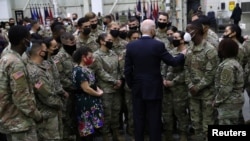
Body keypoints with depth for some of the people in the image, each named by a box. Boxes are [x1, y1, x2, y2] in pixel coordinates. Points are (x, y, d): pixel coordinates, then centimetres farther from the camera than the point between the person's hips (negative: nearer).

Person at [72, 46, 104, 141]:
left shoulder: (87, 69, 11)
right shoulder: (79, 71, -19)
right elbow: (86, 88, -21)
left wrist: (99, 90, 1)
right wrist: (98, 94, -8)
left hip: (93, 102, 9)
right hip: (85, 104, -9)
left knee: (93, 128, 16)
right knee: (88, 130, 0)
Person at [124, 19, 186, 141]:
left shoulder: (131, 45, -3)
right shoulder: (158, 45, -11)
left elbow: (127, 70, -2)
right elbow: (173, 62, -4)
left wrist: (130, 85, 12)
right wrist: (183, 54, 15)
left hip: (137, 88, 3)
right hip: (153, 88, -3)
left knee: (138, 120, 12)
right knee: (154, 120, 8)